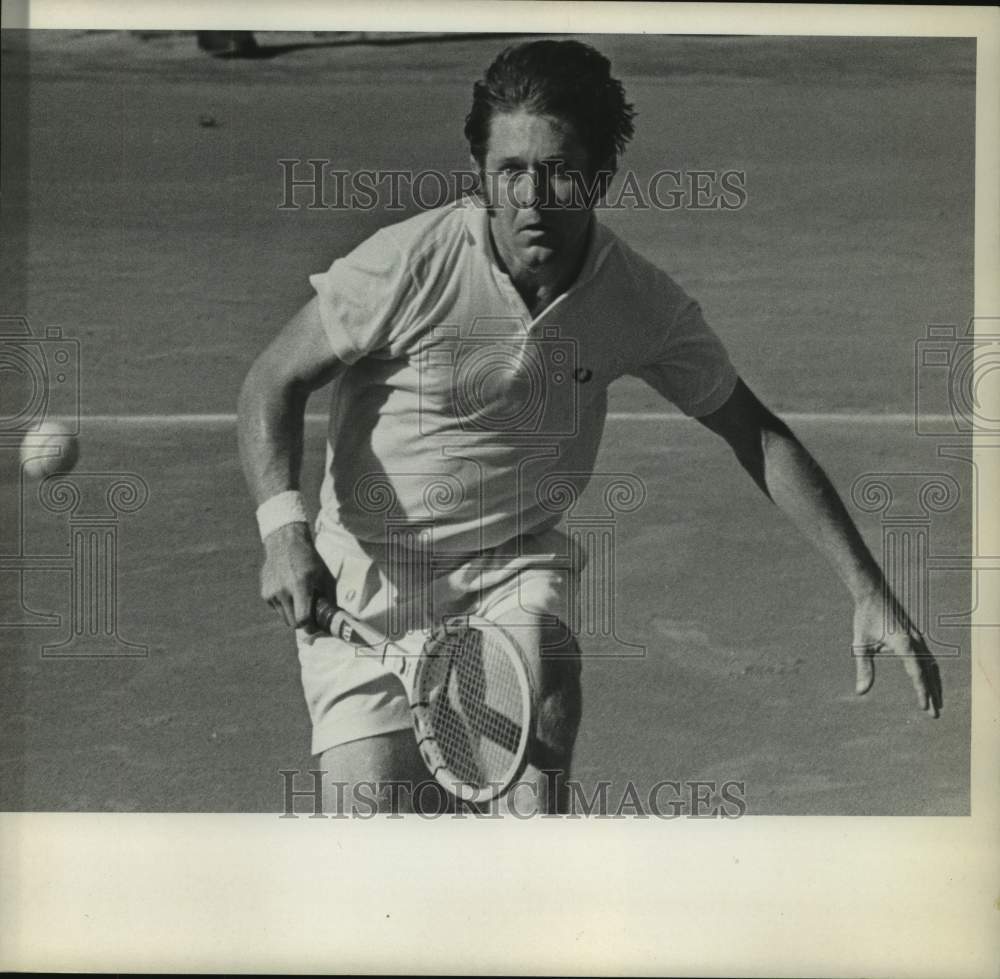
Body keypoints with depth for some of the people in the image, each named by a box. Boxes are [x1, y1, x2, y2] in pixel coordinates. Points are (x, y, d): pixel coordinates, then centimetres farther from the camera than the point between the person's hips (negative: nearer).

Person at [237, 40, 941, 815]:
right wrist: (283, 530, -23)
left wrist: (868, 590, -2)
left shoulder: (643, 302, -10)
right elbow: (274, 382, -6)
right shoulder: (410, 264, -18)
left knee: (541, 694, -33)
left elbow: (757, 435, 3)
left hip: (523, 564, 2)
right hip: (373, 570, -1)